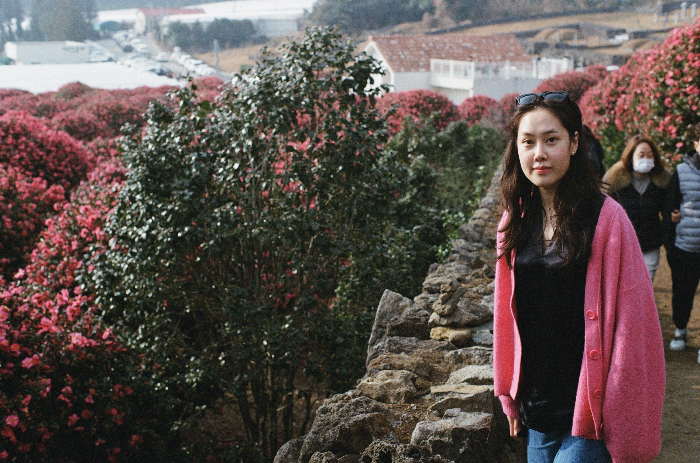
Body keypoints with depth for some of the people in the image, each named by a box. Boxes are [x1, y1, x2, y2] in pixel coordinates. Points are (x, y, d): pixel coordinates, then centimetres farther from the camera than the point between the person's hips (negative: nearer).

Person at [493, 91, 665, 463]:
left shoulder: (606, 219, -12)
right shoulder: (516, 220, 3)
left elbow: (630, 325, -11)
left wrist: (624, 429, -11)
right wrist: (511, 397, 12)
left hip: (587, 415, -5)